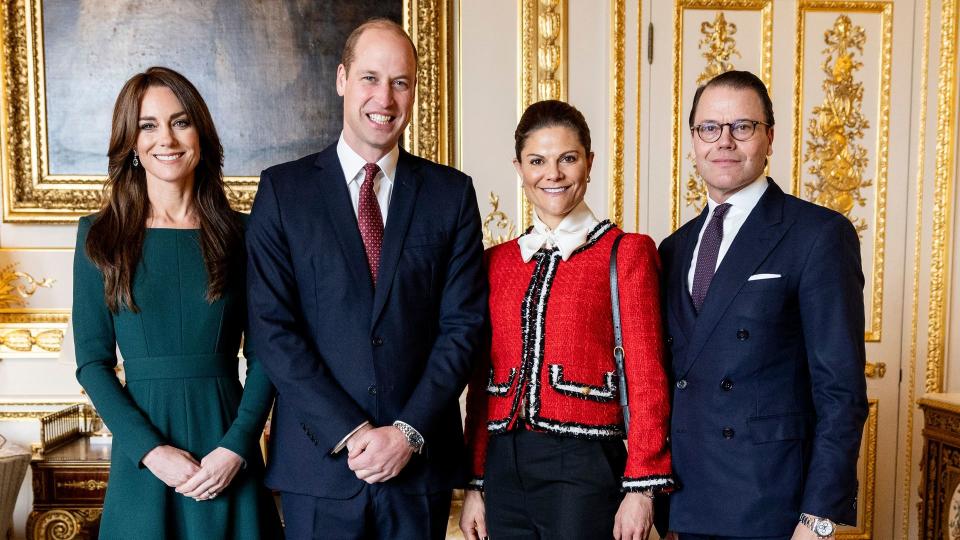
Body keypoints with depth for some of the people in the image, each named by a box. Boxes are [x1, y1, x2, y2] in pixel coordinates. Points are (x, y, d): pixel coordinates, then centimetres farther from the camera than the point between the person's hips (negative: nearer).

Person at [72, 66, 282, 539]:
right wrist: (149, 449, -12)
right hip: (144, 457, 0)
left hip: (227, 439, 1)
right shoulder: (100, 236, 1)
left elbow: (263, 353, -1)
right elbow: (92, 362, -1)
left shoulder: (239, 233, 1)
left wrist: (237, 447, -12)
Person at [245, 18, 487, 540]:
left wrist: (409, 431, -10)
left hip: (421, 461, 1)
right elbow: (272, 327, -6)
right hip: (319, 459, -1)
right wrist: (348, 432, -12)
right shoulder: (282, 188, 0)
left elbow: (462, 325, -1)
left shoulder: (452, 192, 2)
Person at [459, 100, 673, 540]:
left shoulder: (627, 252, -3)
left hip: (585, 466, -3)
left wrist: (641, 487, -9)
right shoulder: (497, 261, 8)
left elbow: (646, 376, -5)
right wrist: (475, 484, 9)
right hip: (504, 469, 4)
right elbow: (481, 381, 9)